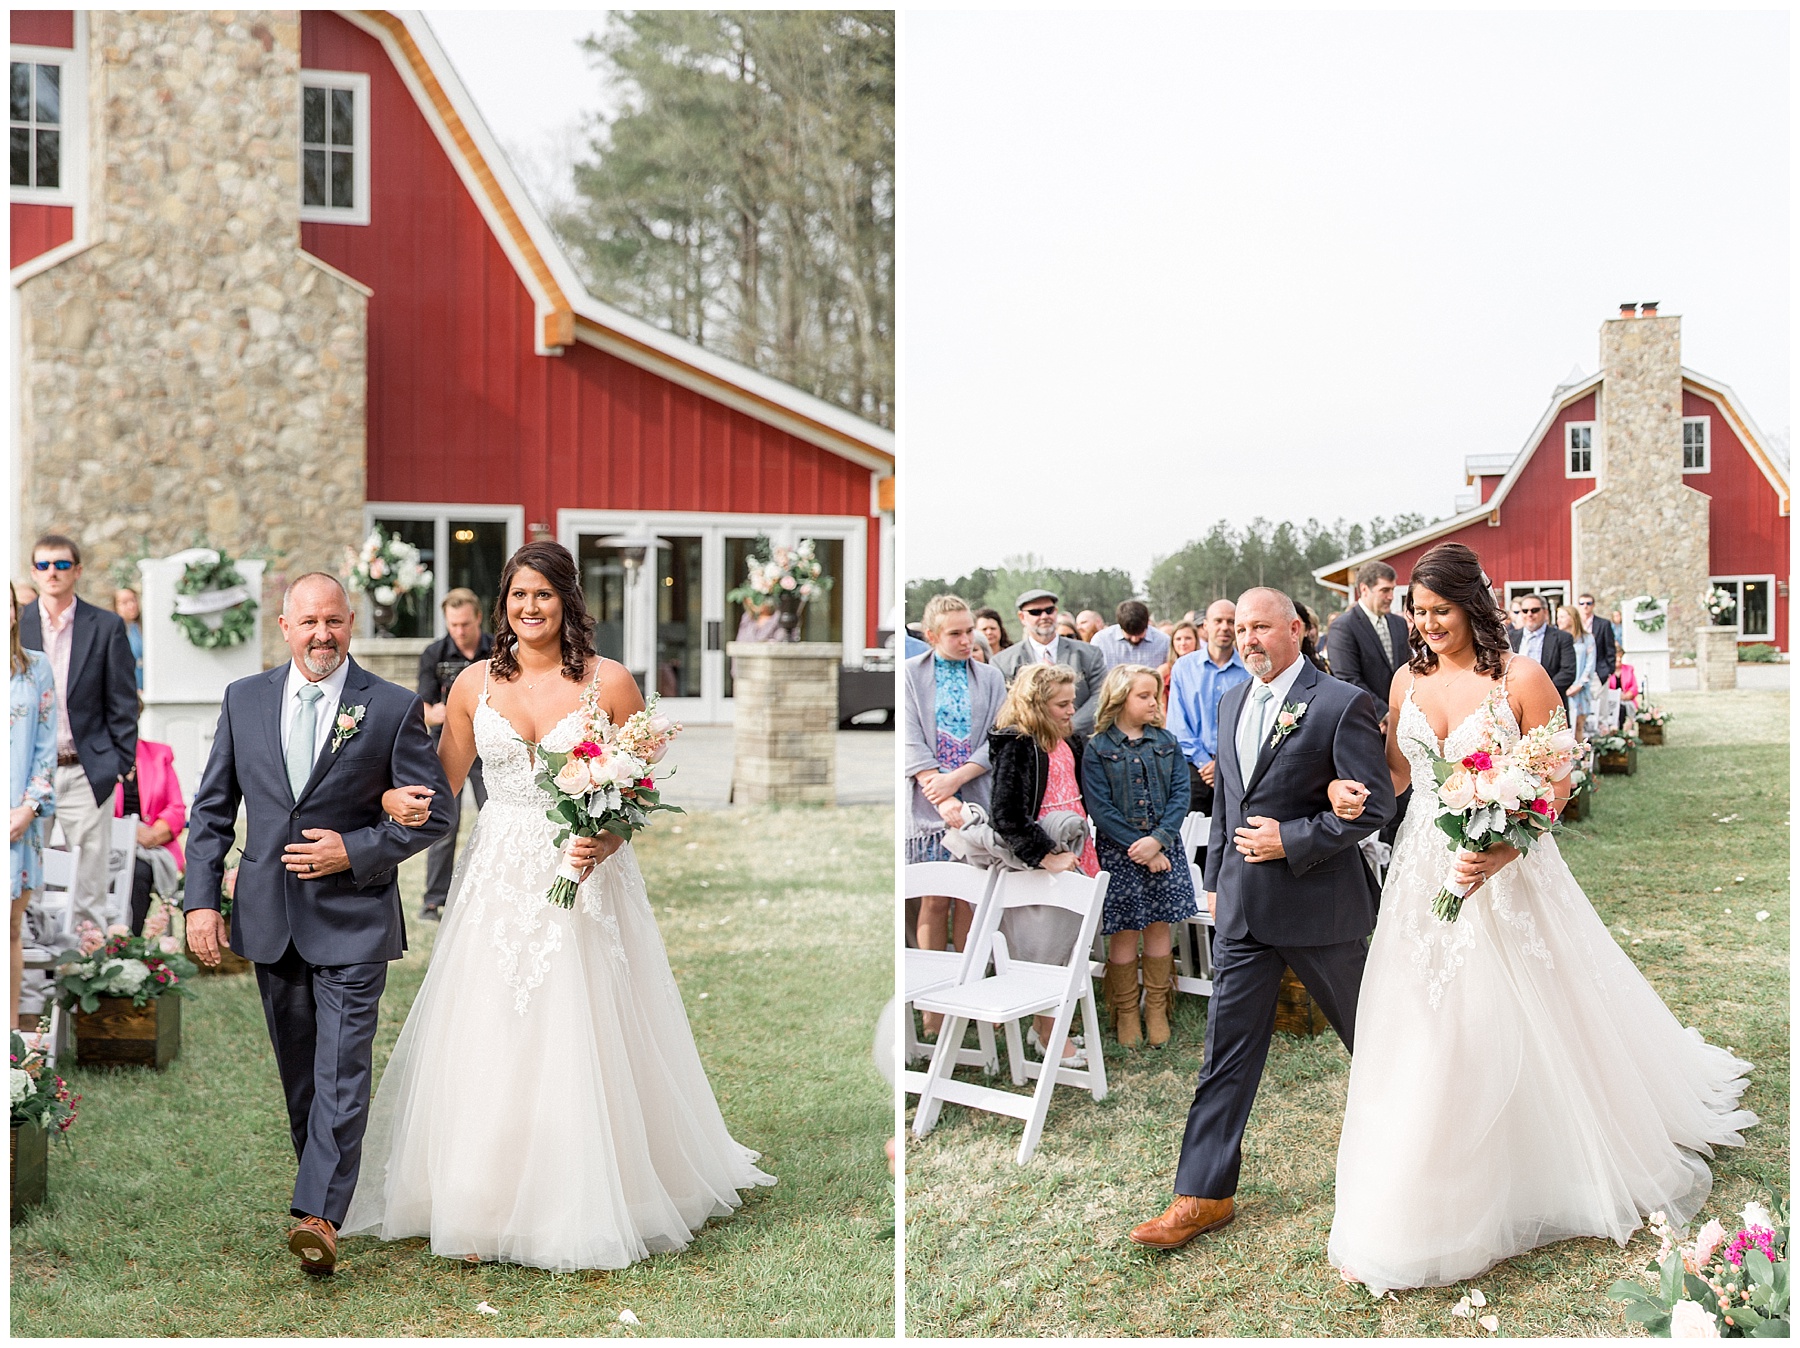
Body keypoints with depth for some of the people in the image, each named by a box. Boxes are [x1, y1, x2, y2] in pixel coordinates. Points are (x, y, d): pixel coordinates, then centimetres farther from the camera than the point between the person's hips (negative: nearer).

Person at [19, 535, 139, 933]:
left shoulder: (107, 627, 3)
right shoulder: (16, 626, 8)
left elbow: (123, 703, 3)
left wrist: (121, 763, -3)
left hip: (88, 772, -1)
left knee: (92, 882, 1)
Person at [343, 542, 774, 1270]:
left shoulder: (609, 682, -4)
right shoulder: (474, 683, 5)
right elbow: (443, 780, 13)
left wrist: (607, 839, -19)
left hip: (583, 875, -2)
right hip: (498, 876, 3)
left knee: (581, 1040, 1)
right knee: (490, 1040, 3)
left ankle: (590, 1204, 16)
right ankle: (487, 1204, 15)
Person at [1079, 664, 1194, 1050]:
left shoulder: (1166, 743, 5)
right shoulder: (1097, 749, -5)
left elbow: (1180, 795, 0)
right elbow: (1099, 808, -9)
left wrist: (1158, 840, -14)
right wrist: (1139, 848, -13)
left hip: (1164, 847, 3)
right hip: (1119, 851, -3)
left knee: (1158, 927, 6)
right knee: (1124, 932, 2)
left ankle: (1157, 1010, 18)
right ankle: (1126, 1013, 15)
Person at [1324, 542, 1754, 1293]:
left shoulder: (1520, 679, -11)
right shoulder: (1408, 680, 4)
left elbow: (1556, 783, -10)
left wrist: (1500, 854, -22)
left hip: (1504, 873, -4)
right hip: (1423, 874, 4)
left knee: (1519, 1027, 8)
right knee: (1426, 1037, 7)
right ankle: (1404, 1215, 21)